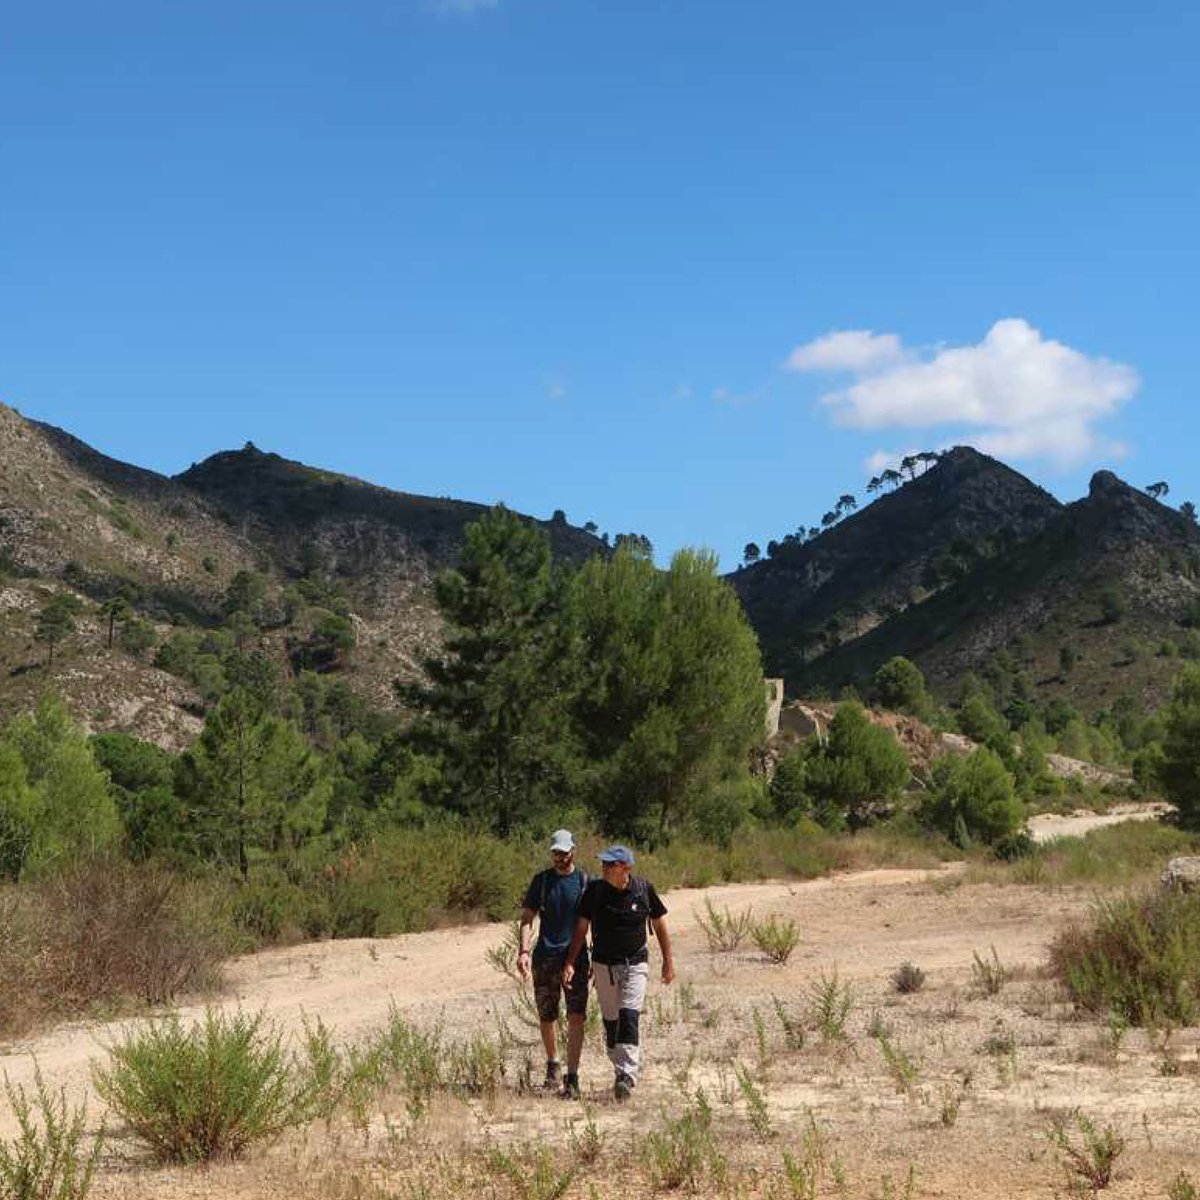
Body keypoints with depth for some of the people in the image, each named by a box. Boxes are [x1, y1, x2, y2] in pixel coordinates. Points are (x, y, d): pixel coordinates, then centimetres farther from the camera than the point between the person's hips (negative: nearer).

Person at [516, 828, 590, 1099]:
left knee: (576, 1017, -12)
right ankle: (553, 1066, 33)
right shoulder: (541, 880, 7)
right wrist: (524, 950, -8)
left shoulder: (585, 881, 4)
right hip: (545, 957, 2)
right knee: (547, 1017, 11)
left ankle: (572, 1079, -12)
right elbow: (527, 918, 7)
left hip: (575, 958, -2)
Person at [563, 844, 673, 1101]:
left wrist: (668, 960, 8)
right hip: (603, 964, 3)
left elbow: (659, 924, 6)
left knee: (629, 1017, -17)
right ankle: (621, 1070, 22)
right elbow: (581, 928, 1)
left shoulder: (644, 889, -7)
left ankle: (627, 1075, -21)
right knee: (610, 1021, 7)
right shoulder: (595, 890, -4)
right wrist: (570, 963, -5)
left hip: (635, 964, -2)